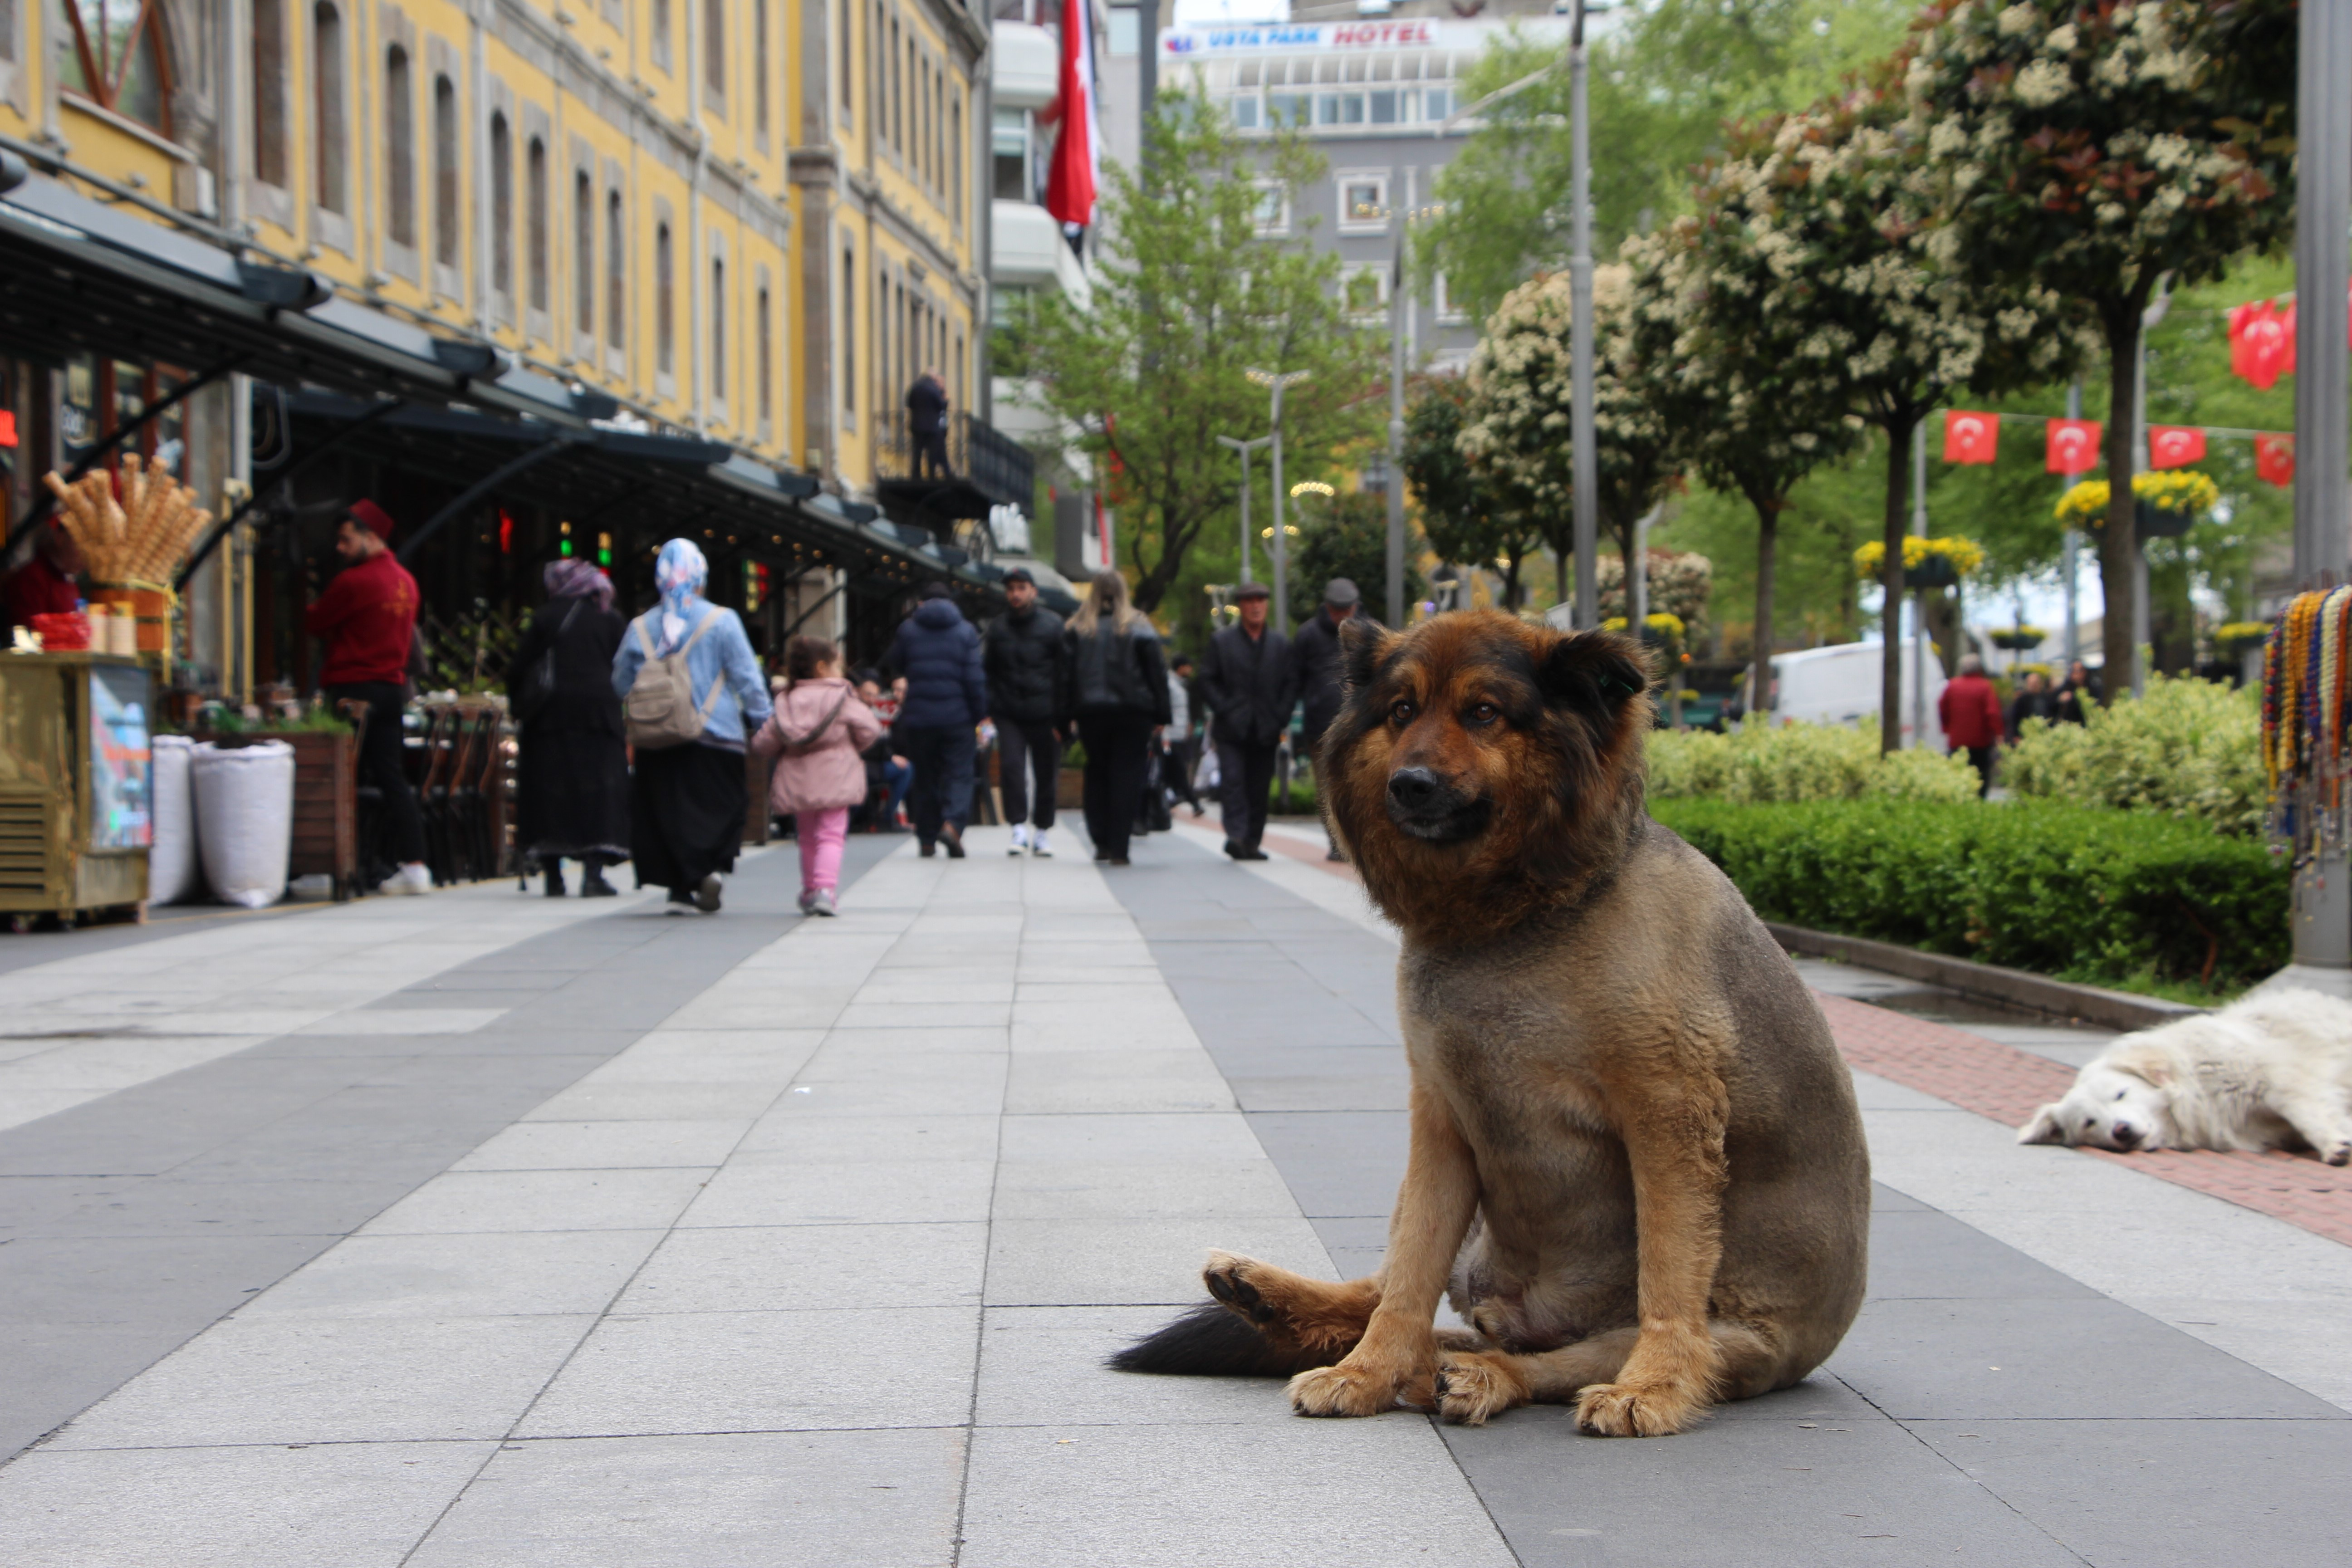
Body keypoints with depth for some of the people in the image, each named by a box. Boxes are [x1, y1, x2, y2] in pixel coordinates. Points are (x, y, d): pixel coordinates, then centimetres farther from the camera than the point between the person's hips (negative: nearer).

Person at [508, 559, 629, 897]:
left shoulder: (546, 618, 5)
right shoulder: (612, 620, 7)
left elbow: (517, 670, 3)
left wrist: (520, 705, 14)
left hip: (551, 714, 0)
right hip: (600, 714, 0)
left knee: (549, 788, 6)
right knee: (599, 789, 0)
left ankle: (554, 877, 6)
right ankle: (593, 874, -11)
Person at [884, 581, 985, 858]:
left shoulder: (908, 630, 2)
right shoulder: (966, 631, 0)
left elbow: (895, 664, 16)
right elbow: (975, 678, -5)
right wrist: (980, 715, 1)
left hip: (918, 718, 1)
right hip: (957, 716, -1)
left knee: (925, 778, 11)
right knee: (959, 775, 2)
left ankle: (927, 840, 12)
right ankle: (952, 823, -23)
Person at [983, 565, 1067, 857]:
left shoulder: (1053, 625, 1)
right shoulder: (997, 628, 10)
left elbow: (1065, 672, 0)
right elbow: (987, 670, 16)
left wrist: (1062, 717, -6)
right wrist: (991, 706, 2)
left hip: (1044, 715, -1)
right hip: (1009, 714, 2)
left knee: (1046, 775, 5)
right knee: (1011, 767, -13)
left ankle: (1041, 832, 18)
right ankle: (1019, 828, -9)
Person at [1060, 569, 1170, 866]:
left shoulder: (1076, 629, 2)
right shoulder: (1139, 627, -1)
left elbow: (1066, 673, 0)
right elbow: (1156, 672, -1)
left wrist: (1063, 718, 3)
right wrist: (1161, 714, 3)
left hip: (1090, 712, 2)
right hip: (1133, 712, -2)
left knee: (1097, 773, 15)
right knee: (1127, 775, 0)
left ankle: (1101, 842, 11)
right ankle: (1119, 848, -6)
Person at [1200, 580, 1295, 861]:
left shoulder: (1281, 644, 12)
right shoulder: (1221, 642, 7)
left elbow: (1291, 684, 8)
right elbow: (1208, 681, 3)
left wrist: (1280, 719, -4)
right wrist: (1224, 710, -10)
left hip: (1266, 732, 2)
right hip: (1232, 730, -2)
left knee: (1259, 789, 3)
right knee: (1233, 782, -15)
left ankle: (1250, 842, 9)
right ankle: (1236, 835, -22)